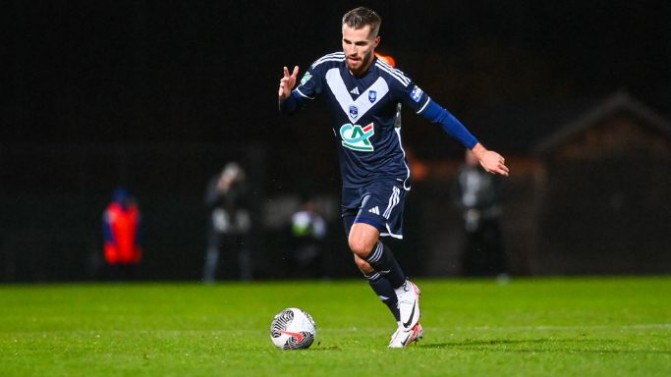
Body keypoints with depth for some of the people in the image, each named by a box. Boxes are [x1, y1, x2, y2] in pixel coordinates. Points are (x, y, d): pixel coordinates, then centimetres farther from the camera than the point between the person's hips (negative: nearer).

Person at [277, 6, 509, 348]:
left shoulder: (390, 79, -19)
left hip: (388, 174, -6)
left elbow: (437, 115, -9)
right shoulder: (326, 69, -8)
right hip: (353, 179, 6)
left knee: (361, 243, -27)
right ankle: (408, 322, 27)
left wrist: (480, 152, -8)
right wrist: (285, 95, -22)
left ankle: (405, 290, 1)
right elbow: (290, 107, 3)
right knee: (364, 262, 8)